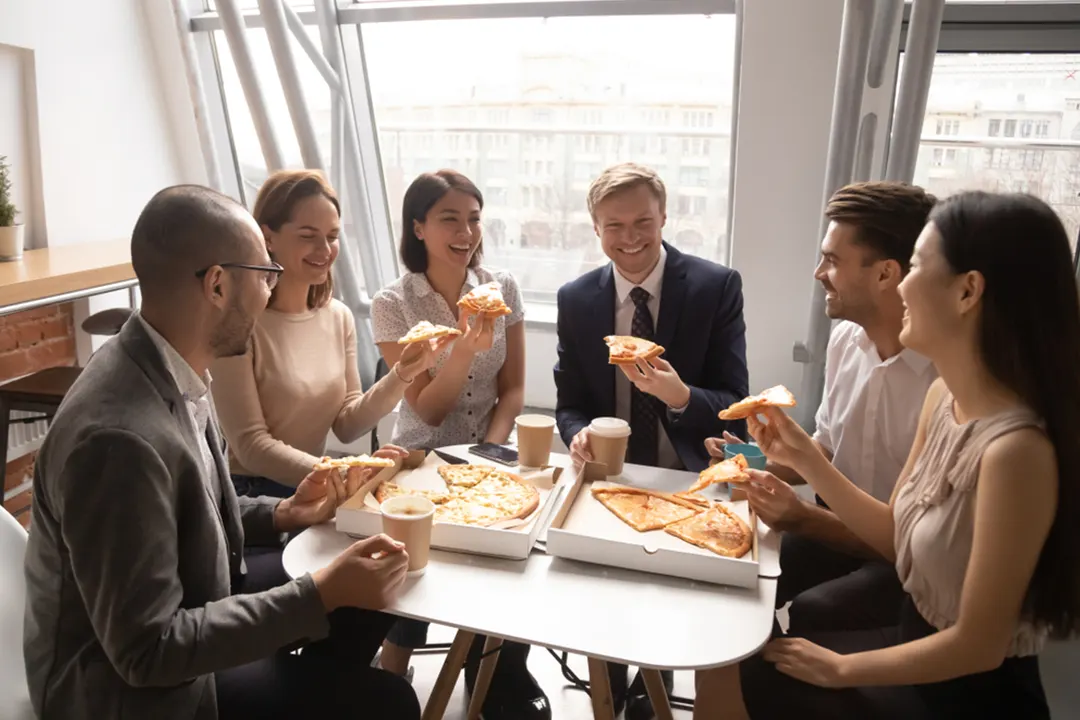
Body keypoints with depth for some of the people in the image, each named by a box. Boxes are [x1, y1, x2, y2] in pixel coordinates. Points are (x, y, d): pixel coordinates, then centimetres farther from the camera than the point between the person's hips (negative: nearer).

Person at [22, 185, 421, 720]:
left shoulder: (167, 371, -6)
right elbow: (148, 651, -27)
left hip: (180, 609, 8)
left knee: (369, 592, 9)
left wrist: (281, 514, -4)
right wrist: (323, 593, -27)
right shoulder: (120, 436, -34)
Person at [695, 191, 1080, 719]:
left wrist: (840, 668, -12)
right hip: (919, 647, 7)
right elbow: (895, 535, 5)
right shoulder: (944, 397, -4)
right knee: (722, 666, 6)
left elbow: (978, 646, -23)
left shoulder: (1016, 448, -31)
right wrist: (803, 458, -4)